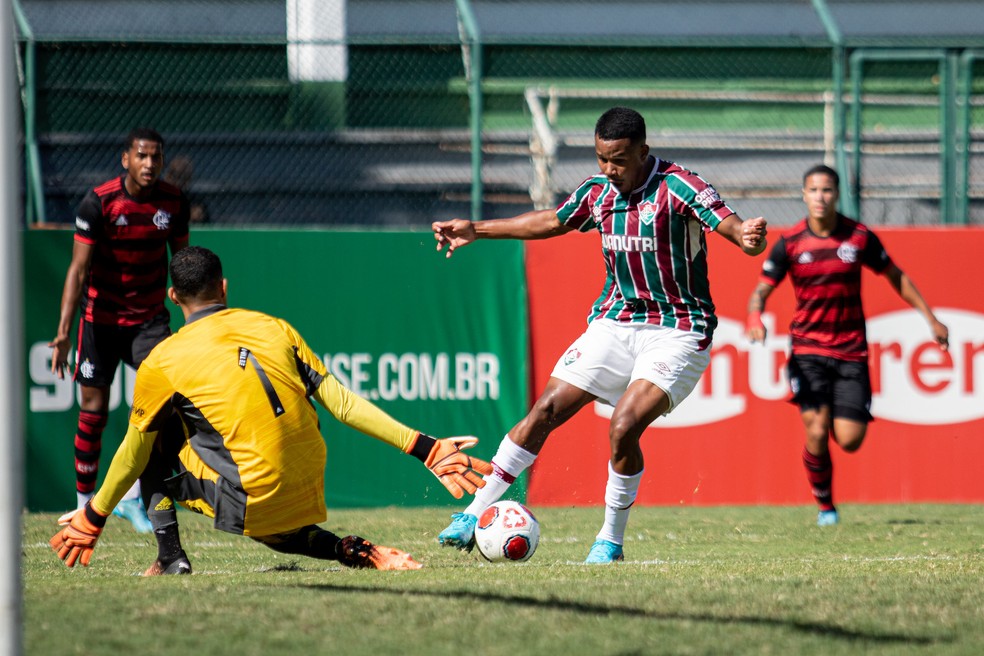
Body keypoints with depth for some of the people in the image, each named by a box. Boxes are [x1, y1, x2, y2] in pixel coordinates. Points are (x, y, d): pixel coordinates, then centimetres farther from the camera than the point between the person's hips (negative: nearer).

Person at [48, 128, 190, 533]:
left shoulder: (173, 202, -4)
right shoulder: (98, 203, -15)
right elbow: (79, 268, -16)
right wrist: (64, 330, -23)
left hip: (149, 317, 2)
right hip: (101, 316, -2)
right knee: (94, 410, 1)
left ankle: (132, 497, -8)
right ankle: (84, 503, 16)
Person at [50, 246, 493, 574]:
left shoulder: (163, 362, -2)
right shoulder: (275, 329, 8)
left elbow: (133, 457, 7)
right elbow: (343, 404, 3)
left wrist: (92, 519, 22)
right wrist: (426, 449, 5)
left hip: (250, 503, -4)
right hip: (308, 502, 5)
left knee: (154, 443, 15)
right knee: (275, 534, 37)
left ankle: (170, 558, 9)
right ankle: (355, 552, 10)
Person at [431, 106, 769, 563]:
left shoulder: (677, 187, -16)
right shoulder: (598, 192, 4)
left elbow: (732, 227, -25)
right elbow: (552, 221, 22)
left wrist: (748, 237, -50)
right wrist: (477, 231, 24)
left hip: (677, 332, -6)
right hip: (615, 321, 6)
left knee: (624, 427, -22)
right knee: (547, 410, -2)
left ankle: (611, 542, -2)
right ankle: (475, 515, 6)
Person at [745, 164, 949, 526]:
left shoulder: (860, 237, -2)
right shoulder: (789, 243, -4)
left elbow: (896, 277, 12)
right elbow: (761, 289, -1)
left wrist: (930, 318, 12)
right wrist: (754, 319, -24)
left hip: (851, 350, 1)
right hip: (808, 349, -1)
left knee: (849, 440, -7)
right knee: (817, 432, -17)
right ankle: (825, 506, 6)